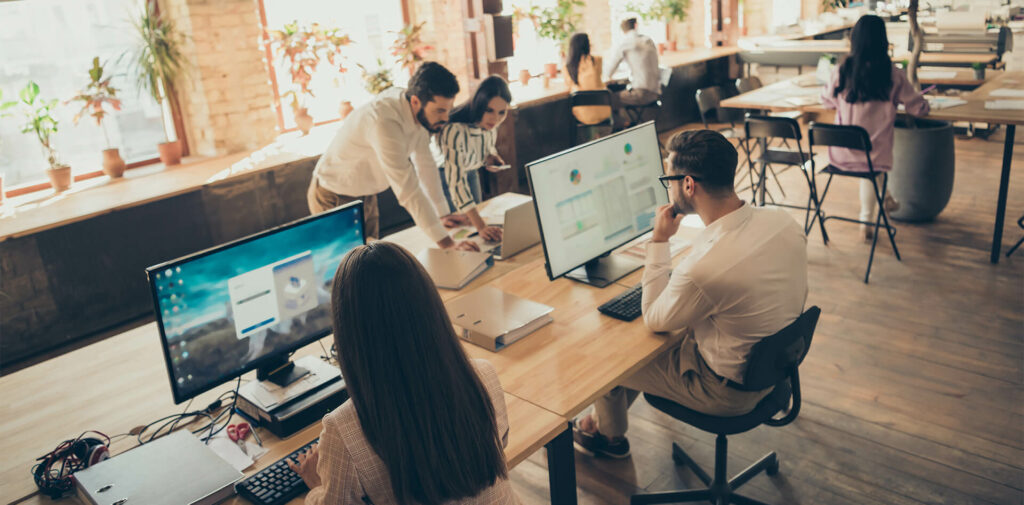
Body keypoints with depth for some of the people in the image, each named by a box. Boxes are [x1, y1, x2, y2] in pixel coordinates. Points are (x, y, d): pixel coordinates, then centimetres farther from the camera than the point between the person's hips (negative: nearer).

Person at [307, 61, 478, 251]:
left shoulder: (419, 113, -11)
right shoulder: (384, 122, -37)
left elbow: (425, 163, 1)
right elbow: (408, 189, -38)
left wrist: (444, 214, 5)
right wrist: (447, 243, -37)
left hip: (366, 196, 8)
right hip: (334, 199, -8)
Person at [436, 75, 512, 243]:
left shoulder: (489, 123, -19)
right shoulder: (455, 130, -41)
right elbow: (456, 181, -46)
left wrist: (491, 158, -17)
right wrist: (481, 226, -53)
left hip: (470, 171, 6)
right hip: (442, 175, -6)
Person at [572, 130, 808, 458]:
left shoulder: (703, 267, -37)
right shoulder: (783, 221, -14)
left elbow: (654, 320, -16)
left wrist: (659, 241, -14)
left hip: (729, 390, -7)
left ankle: (609, 434, 41)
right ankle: (605, 418, 42)